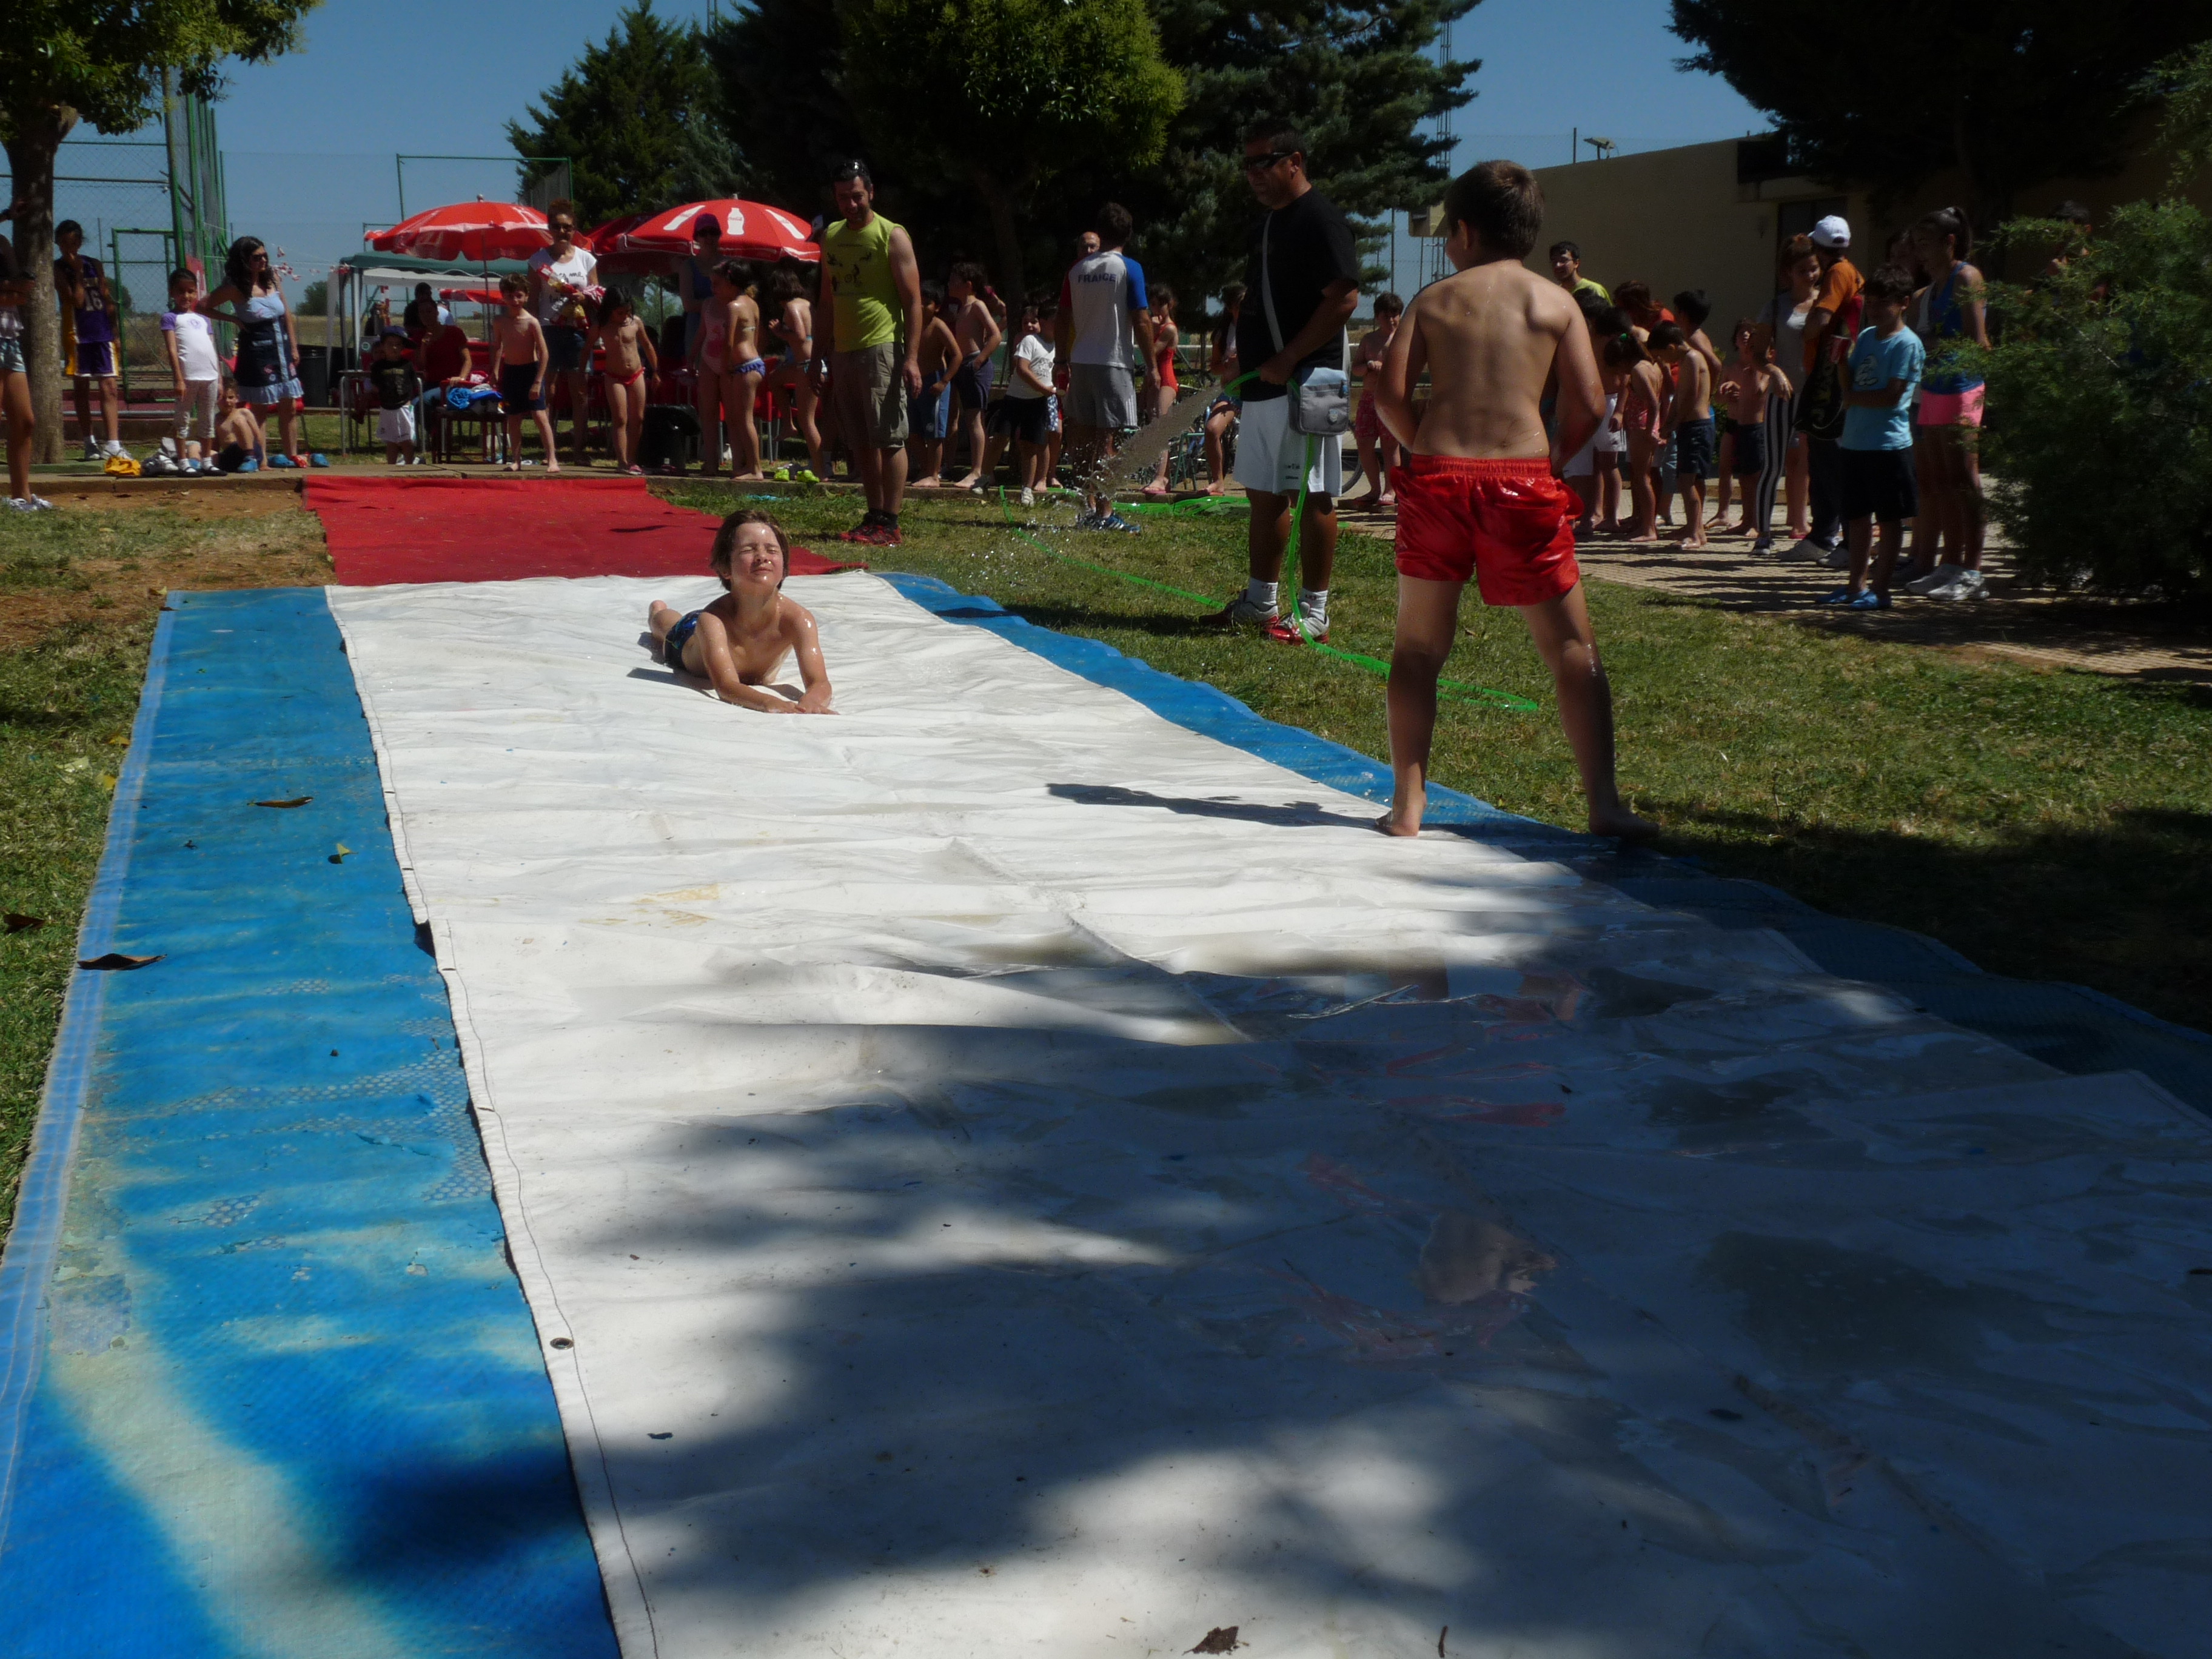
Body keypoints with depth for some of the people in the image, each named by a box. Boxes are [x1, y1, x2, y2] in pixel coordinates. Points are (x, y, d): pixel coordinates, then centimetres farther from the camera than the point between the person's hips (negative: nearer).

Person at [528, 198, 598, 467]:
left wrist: (584, 298, -11)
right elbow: (533, 299, 5)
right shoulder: (539, 259, 6)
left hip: (577, 329, 1)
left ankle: (581, 448, 4)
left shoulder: (586, 258, 9)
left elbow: (595, 297, 12)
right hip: (548, 329, -1)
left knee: (580, 391, 0)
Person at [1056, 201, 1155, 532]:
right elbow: (1141, 321, -9)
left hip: (1080, 363, 5)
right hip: (1114, 363, -4)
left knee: (1083, 438, 9)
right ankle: (1104, 512, -6)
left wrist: (1061, 361, 19)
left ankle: (1087, 509, 13)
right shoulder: (1129, 269, -5)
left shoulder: (1077, 269, 9)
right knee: (1108, 439, -4)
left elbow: (1062, 320, 11)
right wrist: (1151, 365, -3)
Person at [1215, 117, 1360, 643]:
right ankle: (1260, 601, 24)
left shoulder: (1321, 219, -11)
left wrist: (1288, 359, -21)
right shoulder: (1266, 222, 17)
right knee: (1264, 495, 15)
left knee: (1311, 496, -5)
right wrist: (1246, 357, 15)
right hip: (1262, 384, 10)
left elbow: (1345, 298, -20)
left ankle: (1314, 612, 0)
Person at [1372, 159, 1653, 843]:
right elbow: (1588, 406, -1)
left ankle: (1407, 804, 11)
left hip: (1437, 477, 1)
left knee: (1419, 646, 12)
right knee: (1572, 647, 7)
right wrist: (1550, 461, 13)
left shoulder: (1434, 299, 8)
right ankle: (1604, 804, 2)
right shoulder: (1555, 302, 7)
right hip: (1522, 480, -1)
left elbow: (1390, 392, 0)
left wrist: (1425, 452, 13)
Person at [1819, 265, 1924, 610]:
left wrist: (1850, 399, -8)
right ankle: (1857, 584, 23)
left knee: (1889, 517, 2)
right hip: (1854, 441, 8)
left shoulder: (1908, 344, -10)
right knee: (1857, 515, 14)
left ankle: (1880, 589, 5)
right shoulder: (1866, 337, 12)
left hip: (1889, 444, -8)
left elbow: (1891, 396, -17)